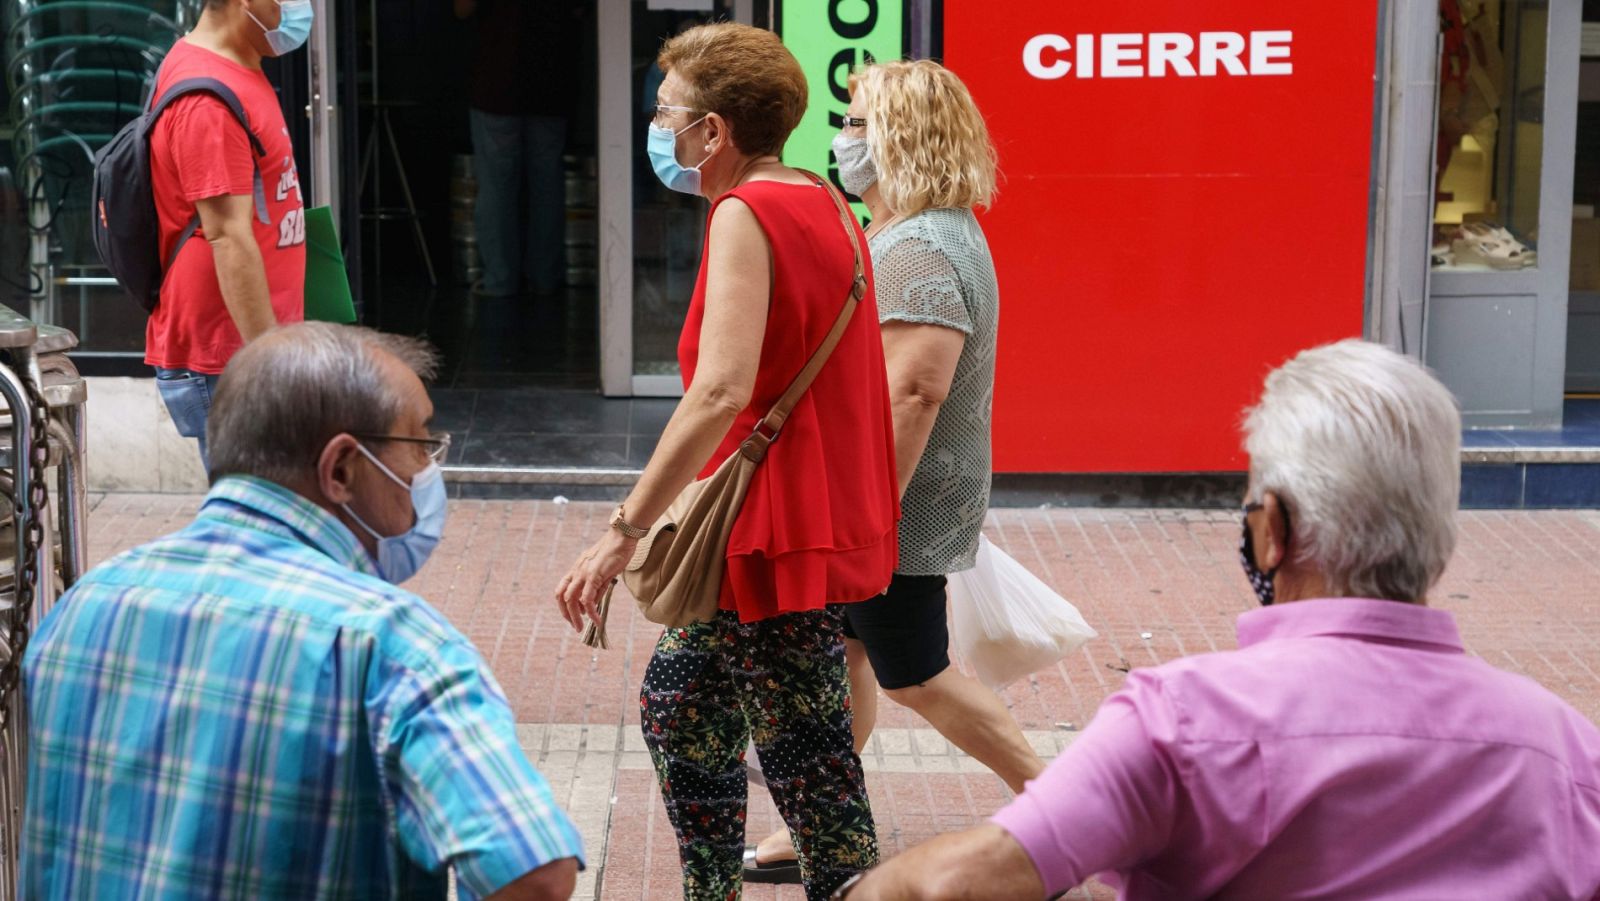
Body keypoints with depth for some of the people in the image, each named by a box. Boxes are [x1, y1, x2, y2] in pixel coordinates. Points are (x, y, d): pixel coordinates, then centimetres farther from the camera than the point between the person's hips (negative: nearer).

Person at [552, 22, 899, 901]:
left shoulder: (747, 213, -17)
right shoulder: (822, 204, 11)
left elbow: (721, 392, -28)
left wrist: (623, 531, -27)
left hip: (781, 535, -10)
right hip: (832, 517, 10)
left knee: (809, 767, -2)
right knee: (676, 701, 21)